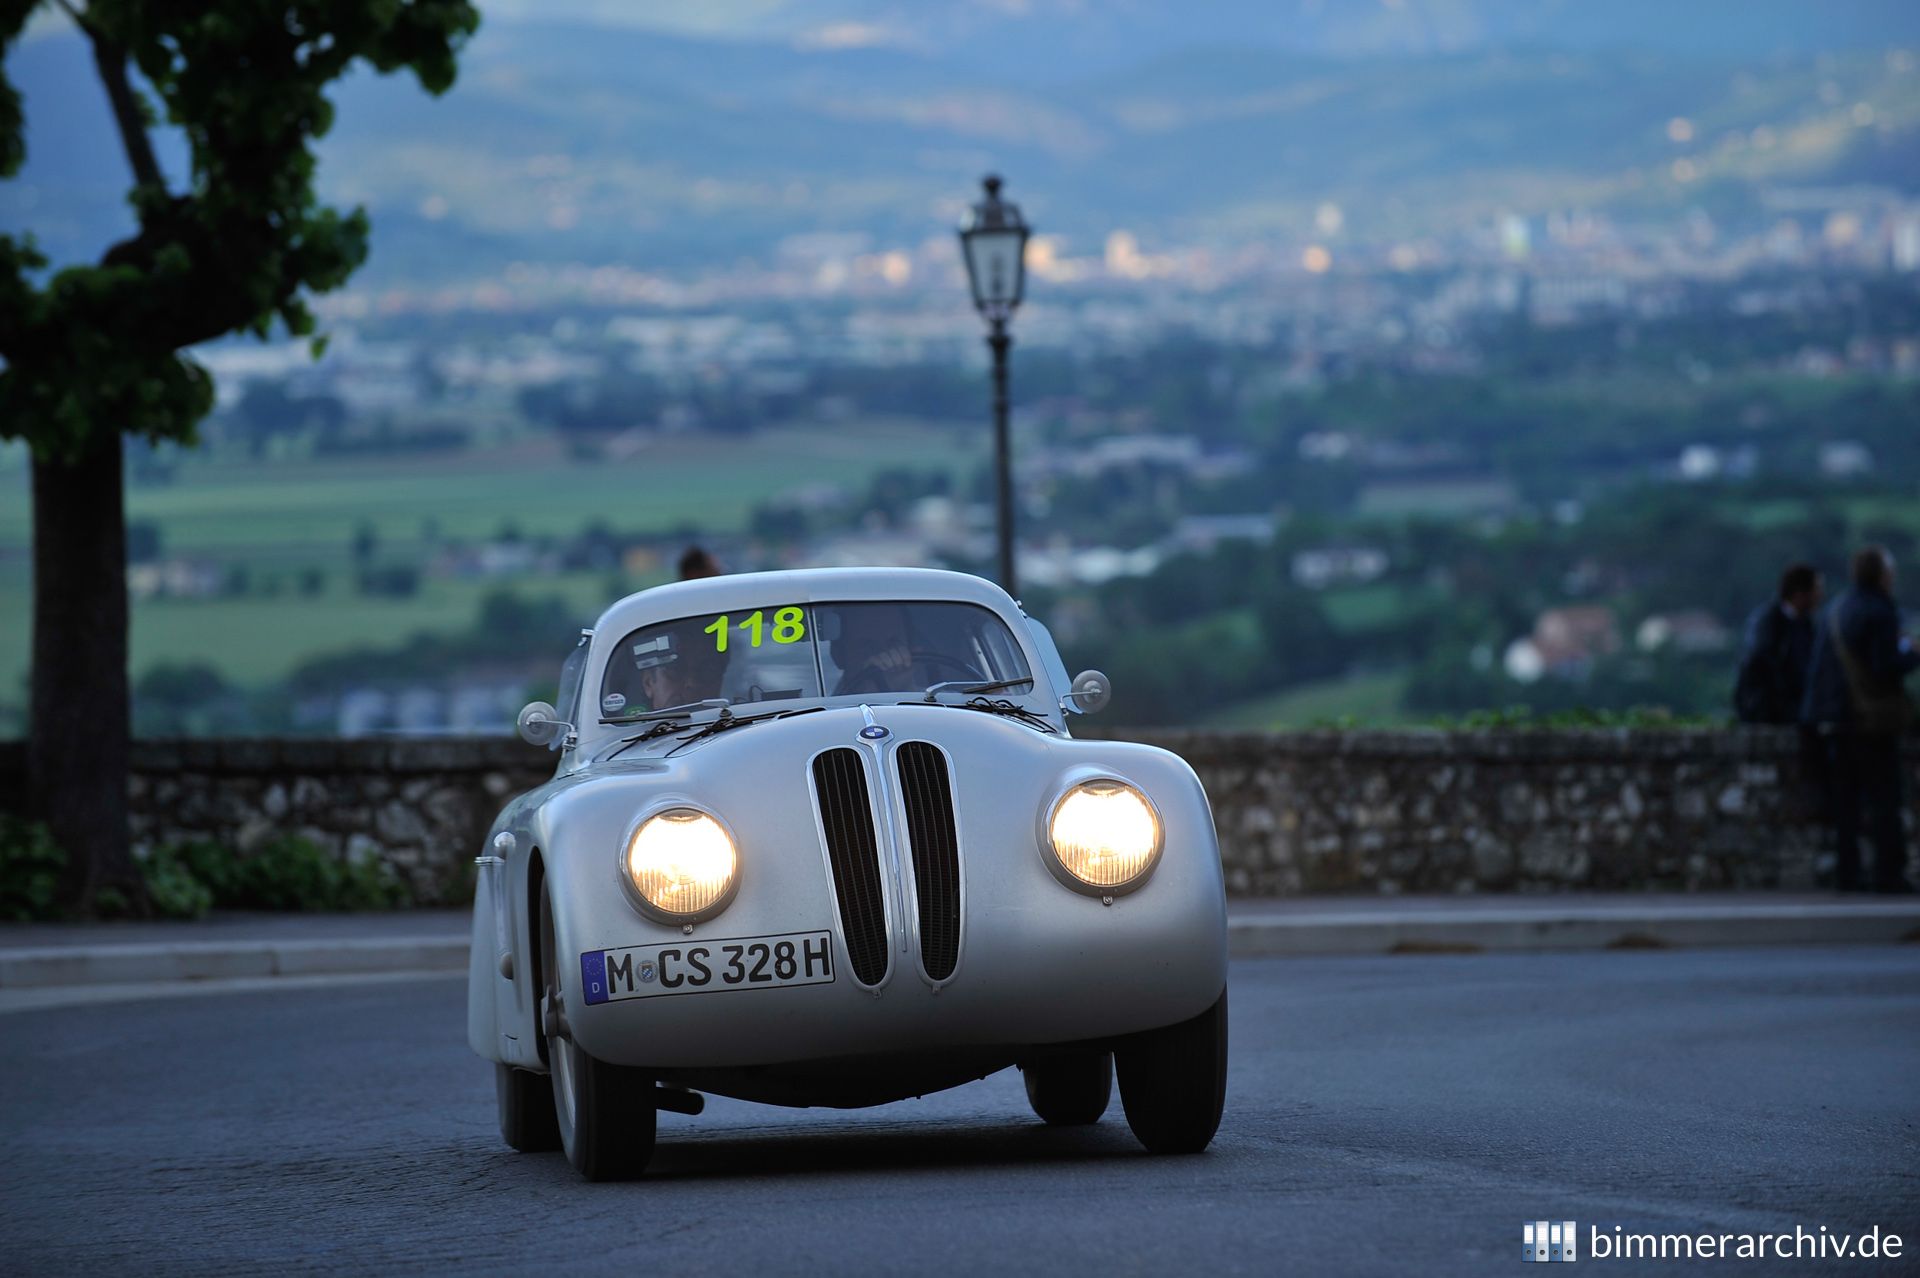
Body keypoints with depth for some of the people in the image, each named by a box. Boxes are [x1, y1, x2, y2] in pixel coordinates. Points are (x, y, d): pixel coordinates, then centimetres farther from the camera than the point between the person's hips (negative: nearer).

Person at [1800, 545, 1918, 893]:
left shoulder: (1833, 611, 11)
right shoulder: (1880, 613, -14)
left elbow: (1816, 667, 12)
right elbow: (1887, 668, -19)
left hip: (1836, 720, 7)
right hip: (1873, 718, -7)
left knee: (1845, 800, 10)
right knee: (1884, 799, -3)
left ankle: (1845, 873, 9)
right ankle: (1888, 873, -5)